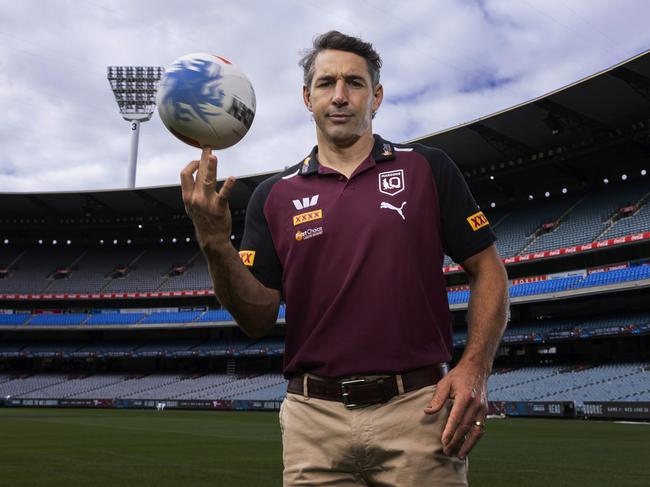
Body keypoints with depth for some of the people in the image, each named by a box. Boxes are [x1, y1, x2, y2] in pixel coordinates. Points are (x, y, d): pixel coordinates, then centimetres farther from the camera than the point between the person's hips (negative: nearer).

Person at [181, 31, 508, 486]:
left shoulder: (428, 168, 5)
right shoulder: (274, 196, 8)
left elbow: (487, 270, 5)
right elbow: (258, 319, 3)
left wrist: (475, 368, -8)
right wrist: (216, 244, -13)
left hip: (417, 409, -1)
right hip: (313, 418, 2)